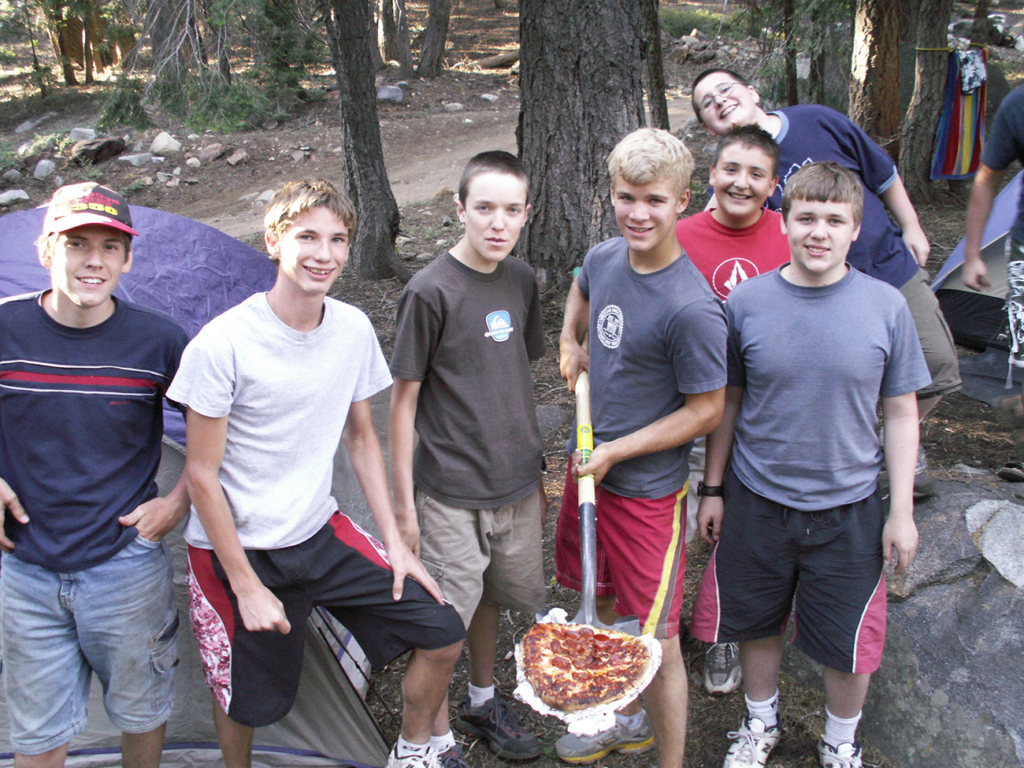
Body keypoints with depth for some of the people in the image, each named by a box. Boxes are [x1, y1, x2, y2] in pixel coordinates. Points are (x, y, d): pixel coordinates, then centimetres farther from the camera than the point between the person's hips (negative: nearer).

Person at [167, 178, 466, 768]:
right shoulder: (222, 345, -21)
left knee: (443, 635, 2)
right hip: (238, 548, -4)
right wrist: (246, 585, -14)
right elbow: (202, 474, -15)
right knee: (248, 703, 8)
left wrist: (394, 541, 4)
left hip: (321, 532, 5)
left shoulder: (354, 329, -4)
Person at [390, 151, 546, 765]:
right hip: (451, 493, -6)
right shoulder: (431, 292, -16)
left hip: (515, 483, 6)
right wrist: (404, 501, -10)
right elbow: (405, 401, -10)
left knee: (494, 596, 22)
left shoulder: (522, 281, 2)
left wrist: (536, 469, 15)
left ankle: (483, 703, 44)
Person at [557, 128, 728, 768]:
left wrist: (615, 452, -16)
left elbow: (706, 412, -18)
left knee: (654, 641, 3)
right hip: (588, 468, 8)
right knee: (604, 603, 23)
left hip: (646, 490, -7)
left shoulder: (692, 309, -25)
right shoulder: (605, 257, -3)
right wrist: (571, 344, 9)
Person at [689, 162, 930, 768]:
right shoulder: (747, 301, -8)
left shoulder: (886, 306, -9)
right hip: (757, 501, 1)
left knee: (851, 641, 12)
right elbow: (727, 403, 2)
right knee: (756, 623, 18)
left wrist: (902, 510, -1)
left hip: (849, 508, 0)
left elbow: (901, 412, -1)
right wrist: (714, 489, 5)